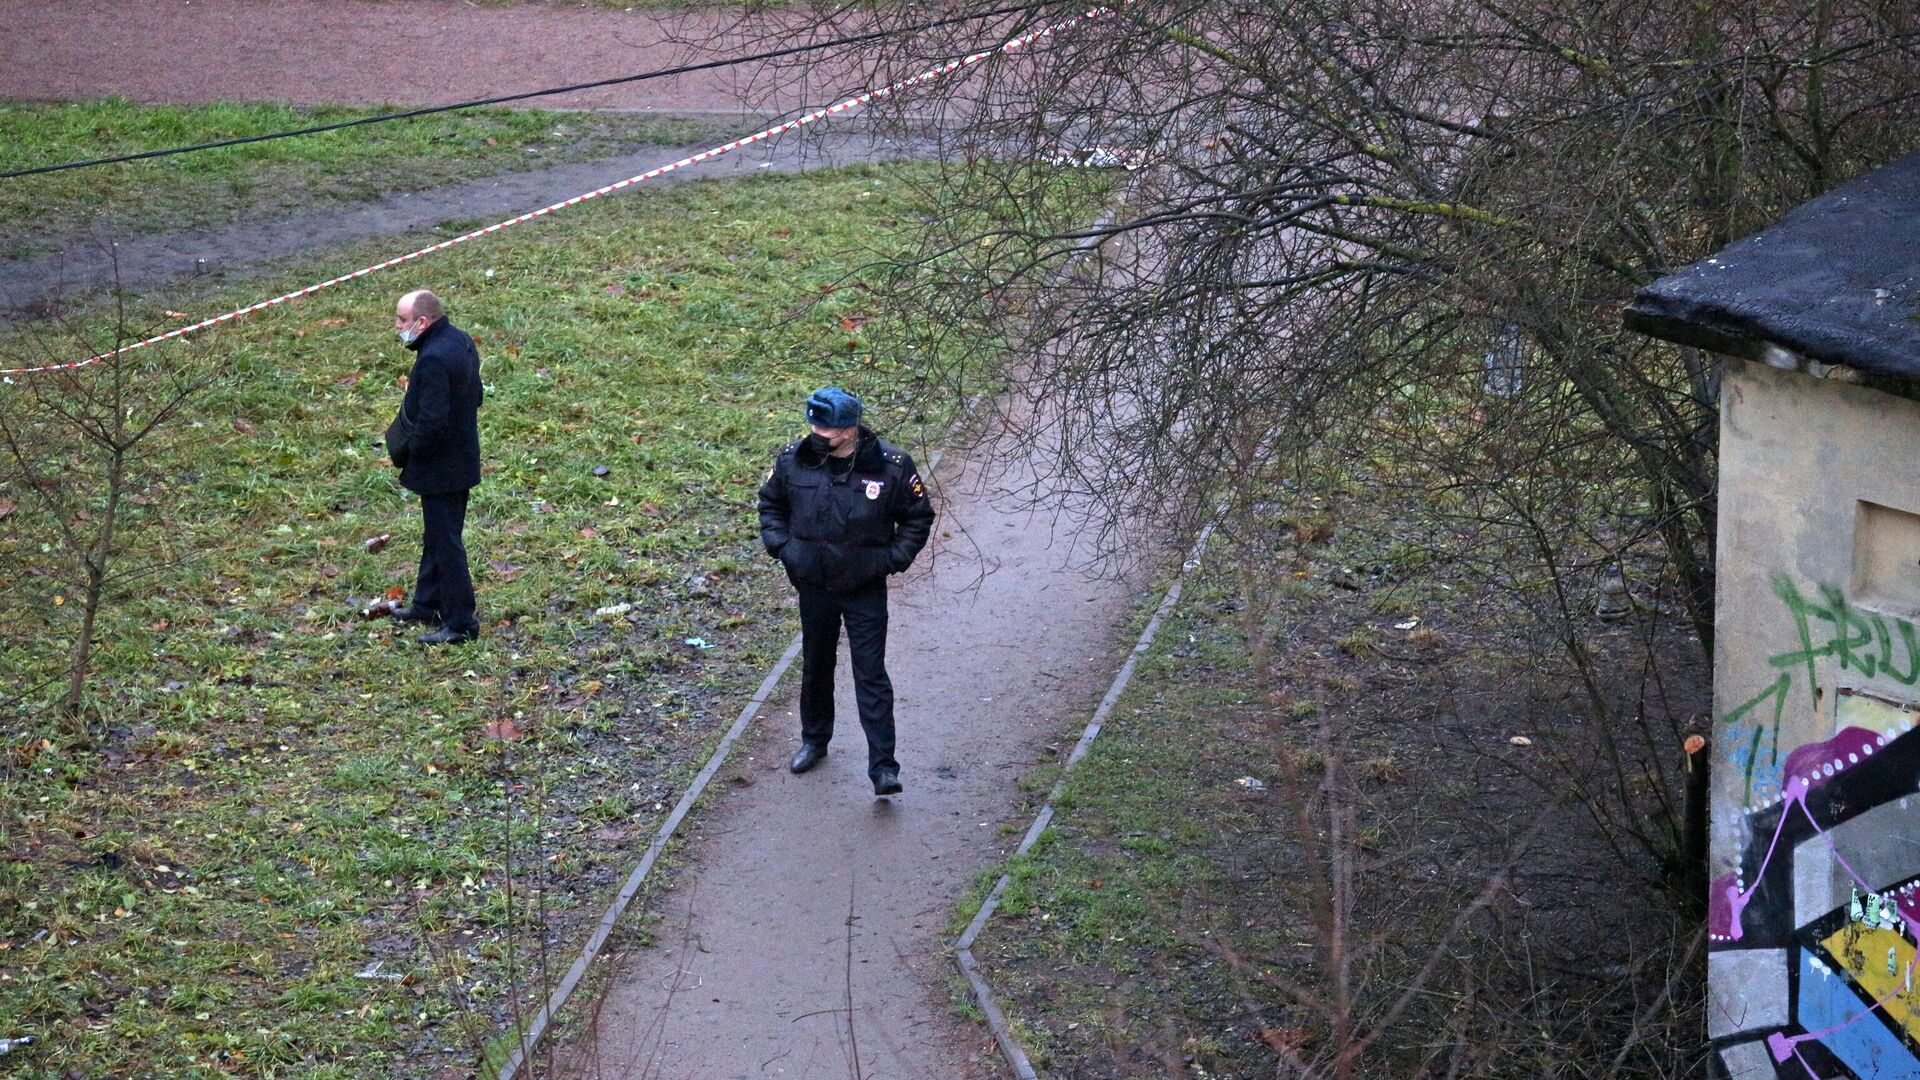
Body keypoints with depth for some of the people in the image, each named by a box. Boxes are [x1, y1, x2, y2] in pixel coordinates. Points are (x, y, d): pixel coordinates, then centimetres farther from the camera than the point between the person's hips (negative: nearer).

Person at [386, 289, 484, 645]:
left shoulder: (433, 359, -28)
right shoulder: (461, 341, 4)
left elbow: (431, 422, -31)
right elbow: (475, 395, 14)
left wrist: (406, 452, -13)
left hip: (440, 468, -10)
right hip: (462, 459, 10)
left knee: (445, 542, 0)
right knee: (436, 536, 23)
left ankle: (461, 623, 8)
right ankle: (427, 604, 37)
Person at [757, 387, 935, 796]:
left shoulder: (890, 466, -14)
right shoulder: (794, 459, -7)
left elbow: (918, 517, 0)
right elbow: (770, 505, 11)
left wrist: (891, 558, -11)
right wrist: (782, 546, -4)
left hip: (865, 591, -3)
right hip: (813, 586, 3)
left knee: (871, 674, -4)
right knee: (815, 666, 19)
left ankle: (883, 767, -3)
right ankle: (814, 740, 40)